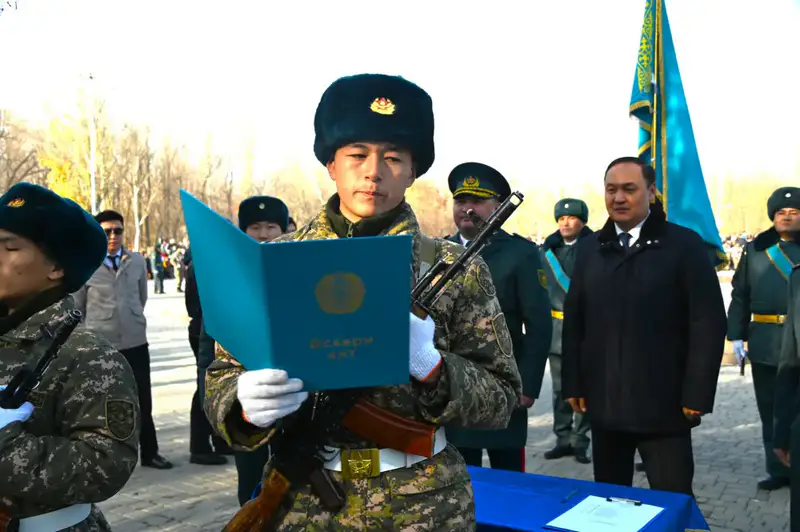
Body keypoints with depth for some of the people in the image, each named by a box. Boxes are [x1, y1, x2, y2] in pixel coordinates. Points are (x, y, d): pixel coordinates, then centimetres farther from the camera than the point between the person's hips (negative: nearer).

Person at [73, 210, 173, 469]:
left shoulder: (137, 261, 3)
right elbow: (77, 307, 3)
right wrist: (92, 332, 8)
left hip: (135, 341, 3)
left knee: (143, 401, 9)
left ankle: (150, 452, 22)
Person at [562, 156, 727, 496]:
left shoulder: (685, 245, -4)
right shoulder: (590, 248, 9)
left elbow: (708, 323, -7)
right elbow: (574, 320, 10)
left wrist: (696, 394, -11)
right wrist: (573, 383, 6)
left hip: (664, 404, -4)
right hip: (603, 402, 4)